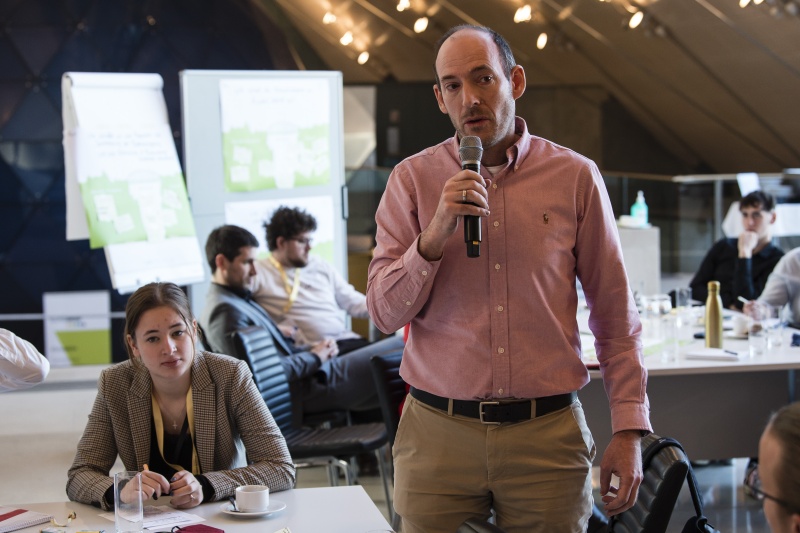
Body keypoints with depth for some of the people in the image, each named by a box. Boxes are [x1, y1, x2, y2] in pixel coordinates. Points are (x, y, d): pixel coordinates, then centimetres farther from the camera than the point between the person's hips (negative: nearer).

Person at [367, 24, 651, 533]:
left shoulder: (575, 176, 1)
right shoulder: (412, 179, 2)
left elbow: (616, 314, 4)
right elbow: (385, 313, -2)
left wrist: (630, 431, 0)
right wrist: (436, 234, -17)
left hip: (548, 434, 0)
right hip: (437, 434, 0)